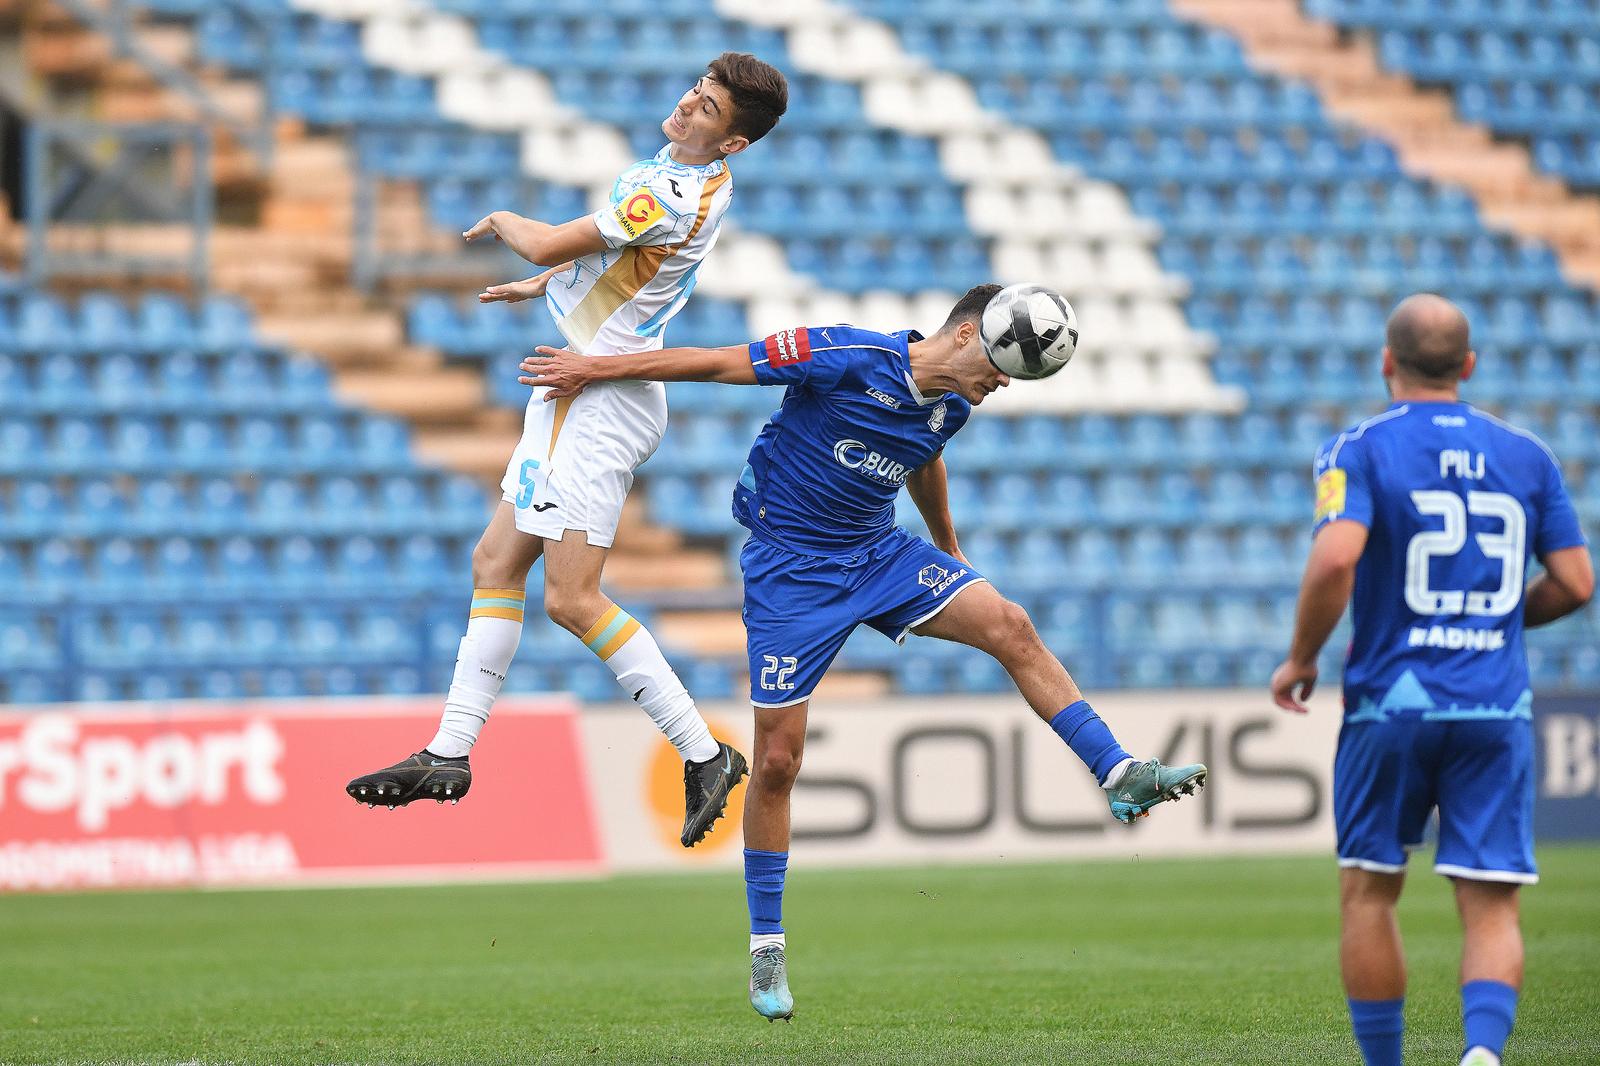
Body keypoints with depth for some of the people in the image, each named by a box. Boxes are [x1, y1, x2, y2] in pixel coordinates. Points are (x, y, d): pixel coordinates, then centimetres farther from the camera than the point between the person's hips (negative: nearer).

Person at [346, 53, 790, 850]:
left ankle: (704, 754, -8)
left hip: (602, 403, -11)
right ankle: (450, 755, 14)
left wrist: (504, 223, 4)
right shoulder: (674, 170, 9)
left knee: (571, 600, -14)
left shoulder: (679, 198, -23)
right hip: (578, 394, 11)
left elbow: (549, 244, -17)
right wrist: (541, 283, 38)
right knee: (496, 562, 11)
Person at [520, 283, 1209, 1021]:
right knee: (778, 757, -5)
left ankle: (1119, 776, -13)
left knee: (1010, 627, -15)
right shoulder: (849, 359, -22)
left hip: (877, 553, 6)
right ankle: (765, 947, 8)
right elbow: (717, 363, -16)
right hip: (790, 567, -6)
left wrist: (947, 550, 38)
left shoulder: (950, 406, -1)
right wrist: (594, 370, -11)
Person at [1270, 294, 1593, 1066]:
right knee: (1491, 908, 0)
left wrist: (1301, 657, -5)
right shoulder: (1527, 456, 8)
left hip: (1391, 702, -2)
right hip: (1497, 712, 2)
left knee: (1368, 892, 13)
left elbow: (1335, 557, -20)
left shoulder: (1360, 450, -4)